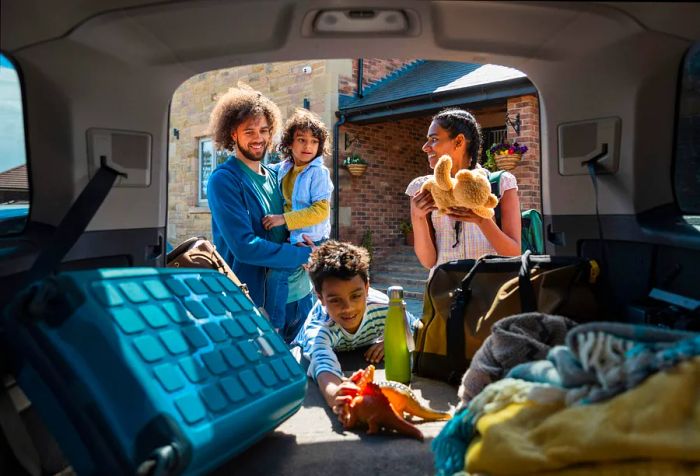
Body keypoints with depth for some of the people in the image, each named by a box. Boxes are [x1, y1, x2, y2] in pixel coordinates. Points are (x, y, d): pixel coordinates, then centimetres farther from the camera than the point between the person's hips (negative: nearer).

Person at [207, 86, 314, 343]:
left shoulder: (275, 176, 8)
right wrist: (306, 255, -15)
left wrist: (309, 243, -6)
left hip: (301, 294, 7)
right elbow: (245, 246, -22)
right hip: (257, 302, -6)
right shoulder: (224, 179, -13)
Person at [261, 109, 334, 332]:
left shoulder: (319, 172, -13)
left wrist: (284, 219, -24)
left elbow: (321, 210, -21)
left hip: (310, 240, -7)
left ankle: (273, 327, 0)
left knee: (276, 274, -15)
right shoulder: (281, 169, 4)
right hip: (290, 238, 7)